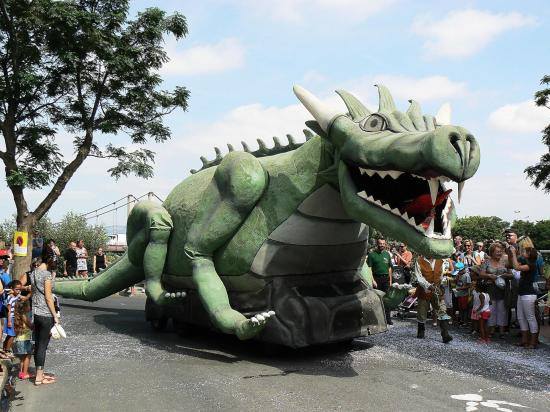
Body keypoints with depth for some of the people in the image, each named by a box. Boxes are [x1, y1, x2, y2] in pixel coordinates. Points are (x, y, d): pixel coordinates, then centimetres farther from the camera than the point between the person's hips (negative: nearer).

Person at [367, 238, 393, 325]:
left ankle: (387, 318, 11)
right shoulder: (372, 254, -2)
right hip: (376, 278, -4)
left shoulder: (387, 254, 13)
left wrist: (390, 280, 10)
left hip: (386, 278, 4)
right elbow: (369, 268, -5)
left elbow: (389, 268, 16)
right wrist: (372, 280, -12)